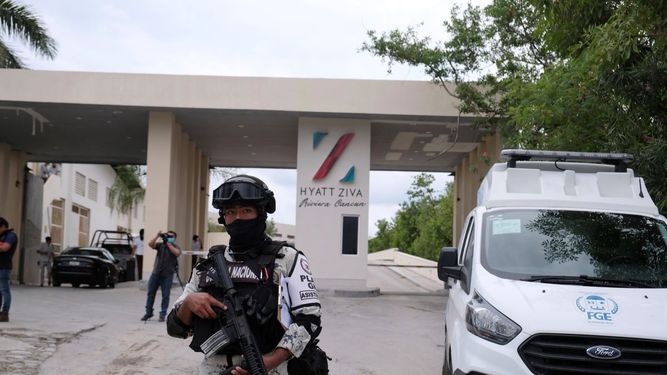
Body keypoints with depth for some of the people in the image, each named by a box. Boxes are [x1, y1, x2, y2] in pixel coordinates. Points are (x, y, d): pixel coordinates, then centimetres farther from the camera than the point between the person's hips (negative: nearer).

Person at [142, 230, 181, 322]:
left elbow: (177, 253, -20)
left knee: (165, 296, -1)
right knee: (150, 293, 8)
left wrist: (168, 243, -17)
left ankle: (163, 315, 7)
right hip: (155, 273, 3)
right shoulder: (160, 245, 9)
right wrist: (157, 236, -17)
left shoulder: (175, 247, 3)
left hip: (167, 275, -3)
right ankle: (148, 313, 20)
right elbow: (150, 244, -6)